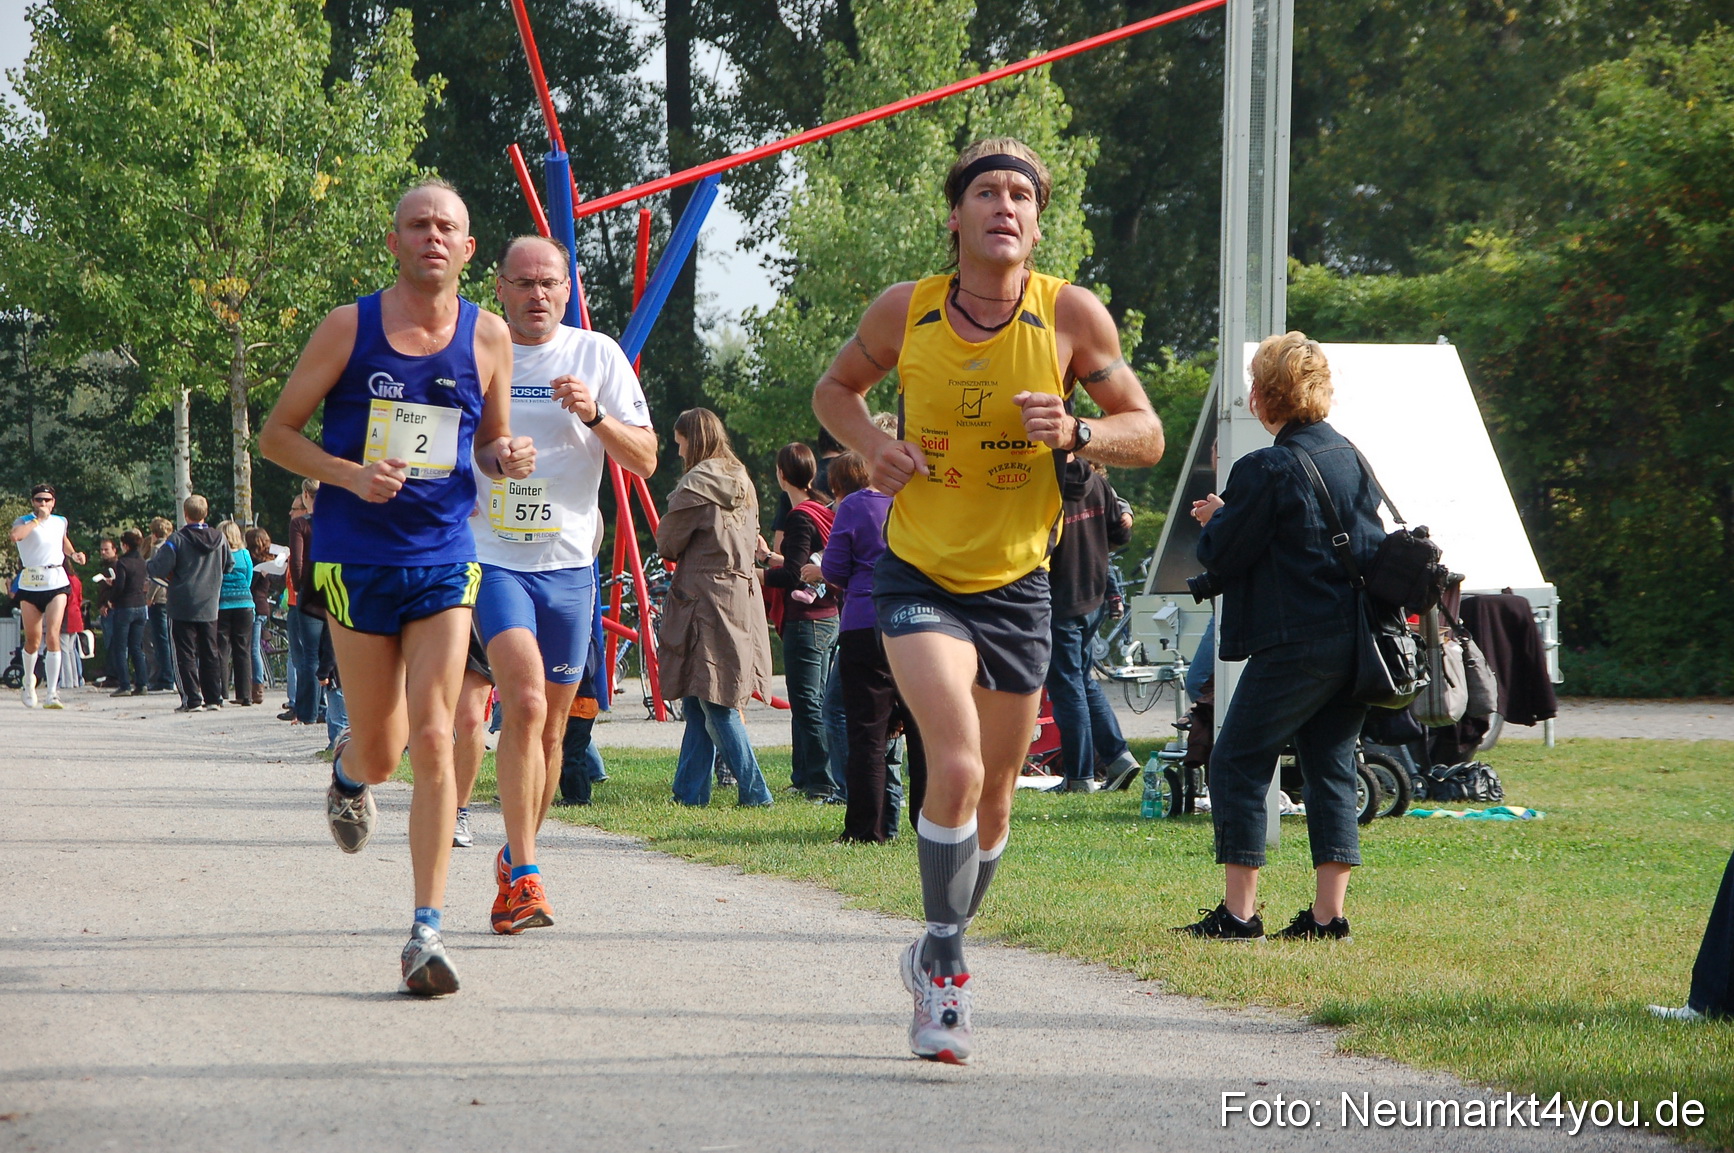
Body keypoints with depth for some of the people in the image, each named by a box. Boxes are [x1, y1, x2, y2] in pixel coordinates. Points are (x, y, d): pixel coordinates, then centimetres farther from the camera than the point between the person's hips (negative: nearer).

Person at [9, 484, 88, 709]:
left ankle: (52, 694, -16)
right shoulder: (24, 521, -2)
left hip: (56, 582, 1)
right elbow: (15, 535, -27)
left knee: (52, 636, -14)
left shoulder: (60, 521, 11)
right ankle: (29, 681, 36)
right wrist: (38, 519, -19)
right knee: (32, 640, 7)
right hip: (30, 584, -1)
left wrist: (73, 553, 17)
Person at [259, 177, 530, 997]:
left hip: (445, 560, 1)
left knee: (433, 739, -10)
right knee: (381, 751, 5)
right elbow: (276, 434, 2)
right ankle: (347, 774, 45)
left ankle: (427, 931, -9)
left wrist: (507, 458, -7)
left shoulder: (488, 337, 3)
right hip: (357, 557, -1)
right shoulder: (349, 328, -3)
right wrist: (350, 475, -15)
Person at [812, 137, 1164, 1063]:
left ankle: (939, 953, 37)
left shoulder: (1073, 316, -7)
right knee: (957, 768, -22)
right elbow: (836, 387, 12)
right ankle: (944, 971, -7)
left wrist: (1074, 434, -20)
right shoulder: (905, 312, -6)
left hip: (1018, 584, 2)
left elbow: (1147, 433, 1)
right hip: (920, 577, -2)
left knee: (992, 797, 12)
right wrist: (871, 446, -8)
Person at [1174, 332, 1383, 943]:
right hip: (1359, 636, 8)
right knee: (1330, 767, 11)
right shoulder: (1351, 457, 10)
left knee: (1237, 762, 0)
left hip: (1297, 644, -7)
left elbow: (1221, 556, -9)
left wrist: (1216, 518, 13)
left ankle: (1238, 913, -3)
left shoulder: (1265, 471, -13)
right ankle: (1328, 915, 7)